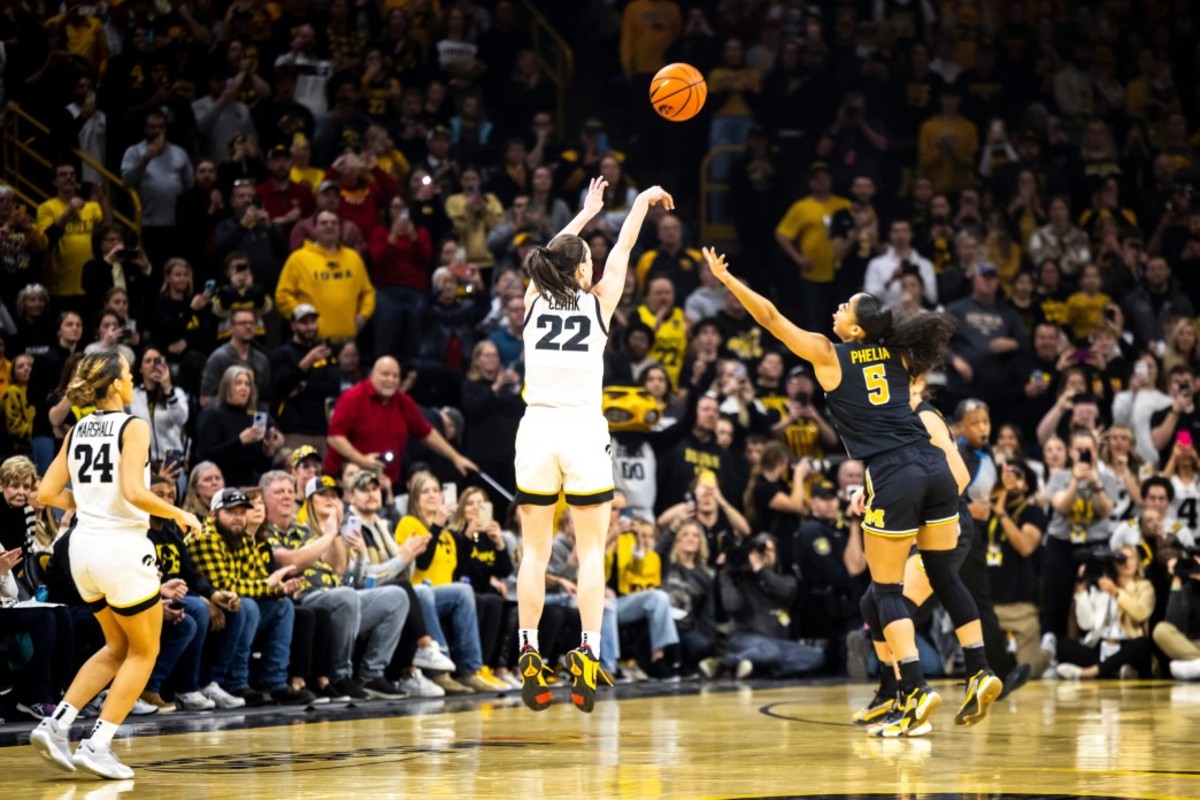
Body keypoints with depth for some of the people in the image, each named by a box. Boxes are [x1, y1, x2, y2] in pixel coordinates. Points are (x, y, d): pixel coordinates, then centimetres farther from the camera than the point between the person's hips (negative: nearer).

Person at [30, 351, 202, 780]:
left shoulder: (78, 430, 8)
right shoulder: (133, 427, -11)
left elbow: (46, 493, 6)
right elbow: (134, 492, -22)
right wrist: (180, 515, -9)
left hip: (83, 547, 7)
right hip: (122, 547, -7)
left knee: (118, 648, 22)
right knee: (144, 651, 10)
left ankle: (56, 725, 9)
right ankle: (97, 745, 3)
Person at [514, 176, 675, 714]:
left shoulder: (534, 301, 6)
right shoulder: (598, 303, 0)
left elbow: (552, 257, 26)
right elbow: (622, 251, 17)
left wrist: (586, 213, 41)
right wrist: (642, 202, 33)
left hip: (537, 428, 2)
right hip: (583, 430, -2)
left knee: (535, 550, 4)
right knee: (592, 551, 2)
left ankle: (529, 655, -3)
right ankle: (587, 653, -9)